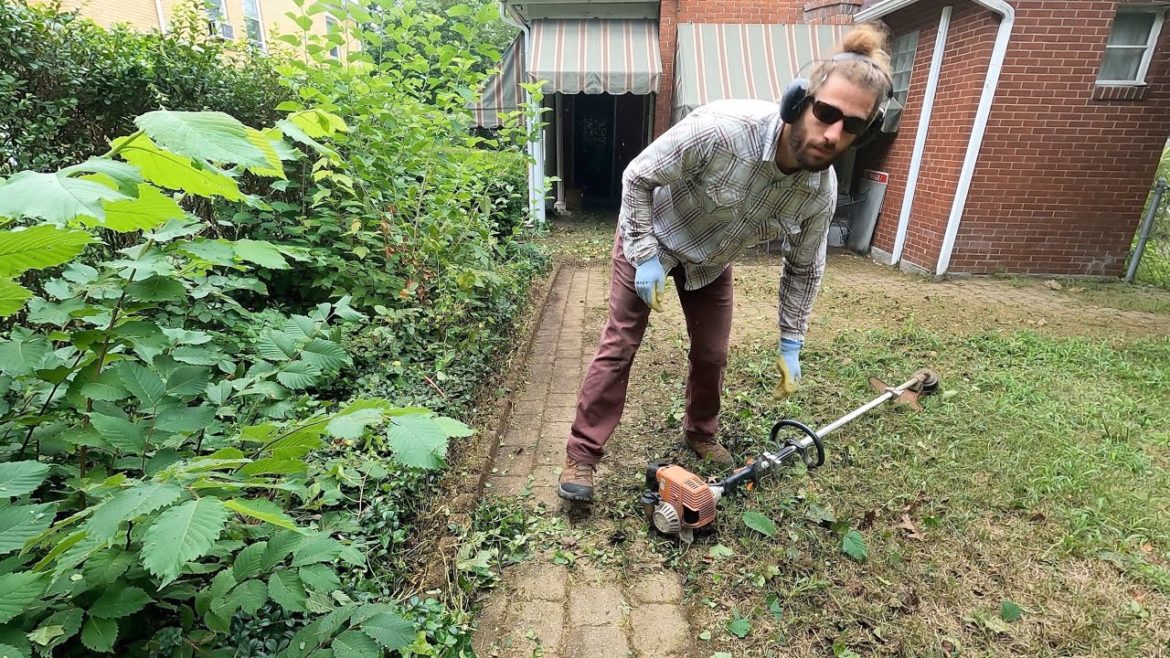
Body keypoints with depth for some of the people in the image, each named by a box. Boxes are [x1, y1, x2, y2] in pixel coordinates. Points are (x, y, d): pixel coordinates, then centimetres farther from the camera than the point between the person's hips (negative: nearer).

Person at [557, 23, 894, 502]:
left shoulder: (822, 190, -20)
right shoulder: (721, 128, -38)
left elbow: (804, 267, -3)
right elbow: (638, 177, -24)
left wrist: (791, 342, -1)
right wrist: (645, 256, -24)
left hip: (712, 260, 5)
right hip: (653, 237, -4)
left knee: (712, 352, 8)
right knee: (619, 345, -6)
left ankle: (700, 435, 35)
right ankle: (581, 456, 4)